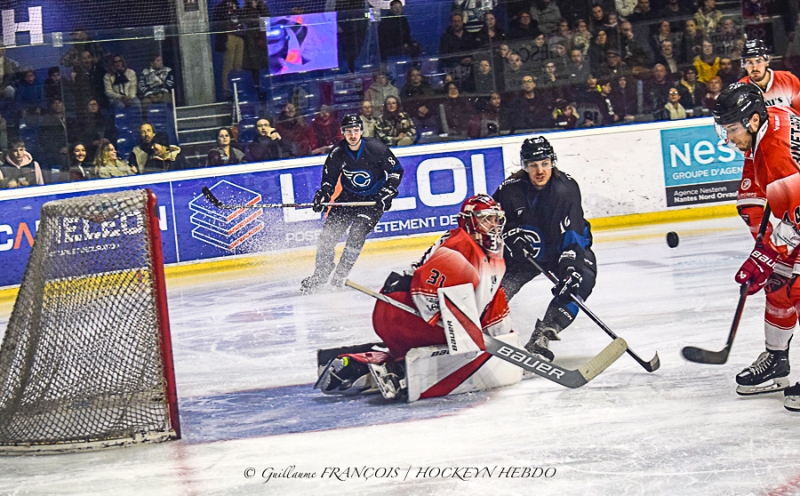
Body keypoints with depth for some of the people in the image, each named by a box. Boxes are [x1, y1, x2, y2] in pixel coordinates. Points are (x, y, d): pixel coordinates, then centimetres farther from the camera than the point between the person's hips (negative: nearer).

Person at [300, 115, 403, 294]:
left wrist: (388, 193, -15)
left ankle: (340, 275, -6)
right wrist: (323, 194, -15)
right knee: (328, 234, -5)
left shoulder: (376, 148, -19)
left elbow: (396, 170, -8)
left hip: (373, 199, -3)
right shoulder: (338, 153, -11)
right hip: (348, 197, 4)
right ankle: (320, 274, 12)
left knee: (357, 233, -21)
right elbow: (329, 177, 3)